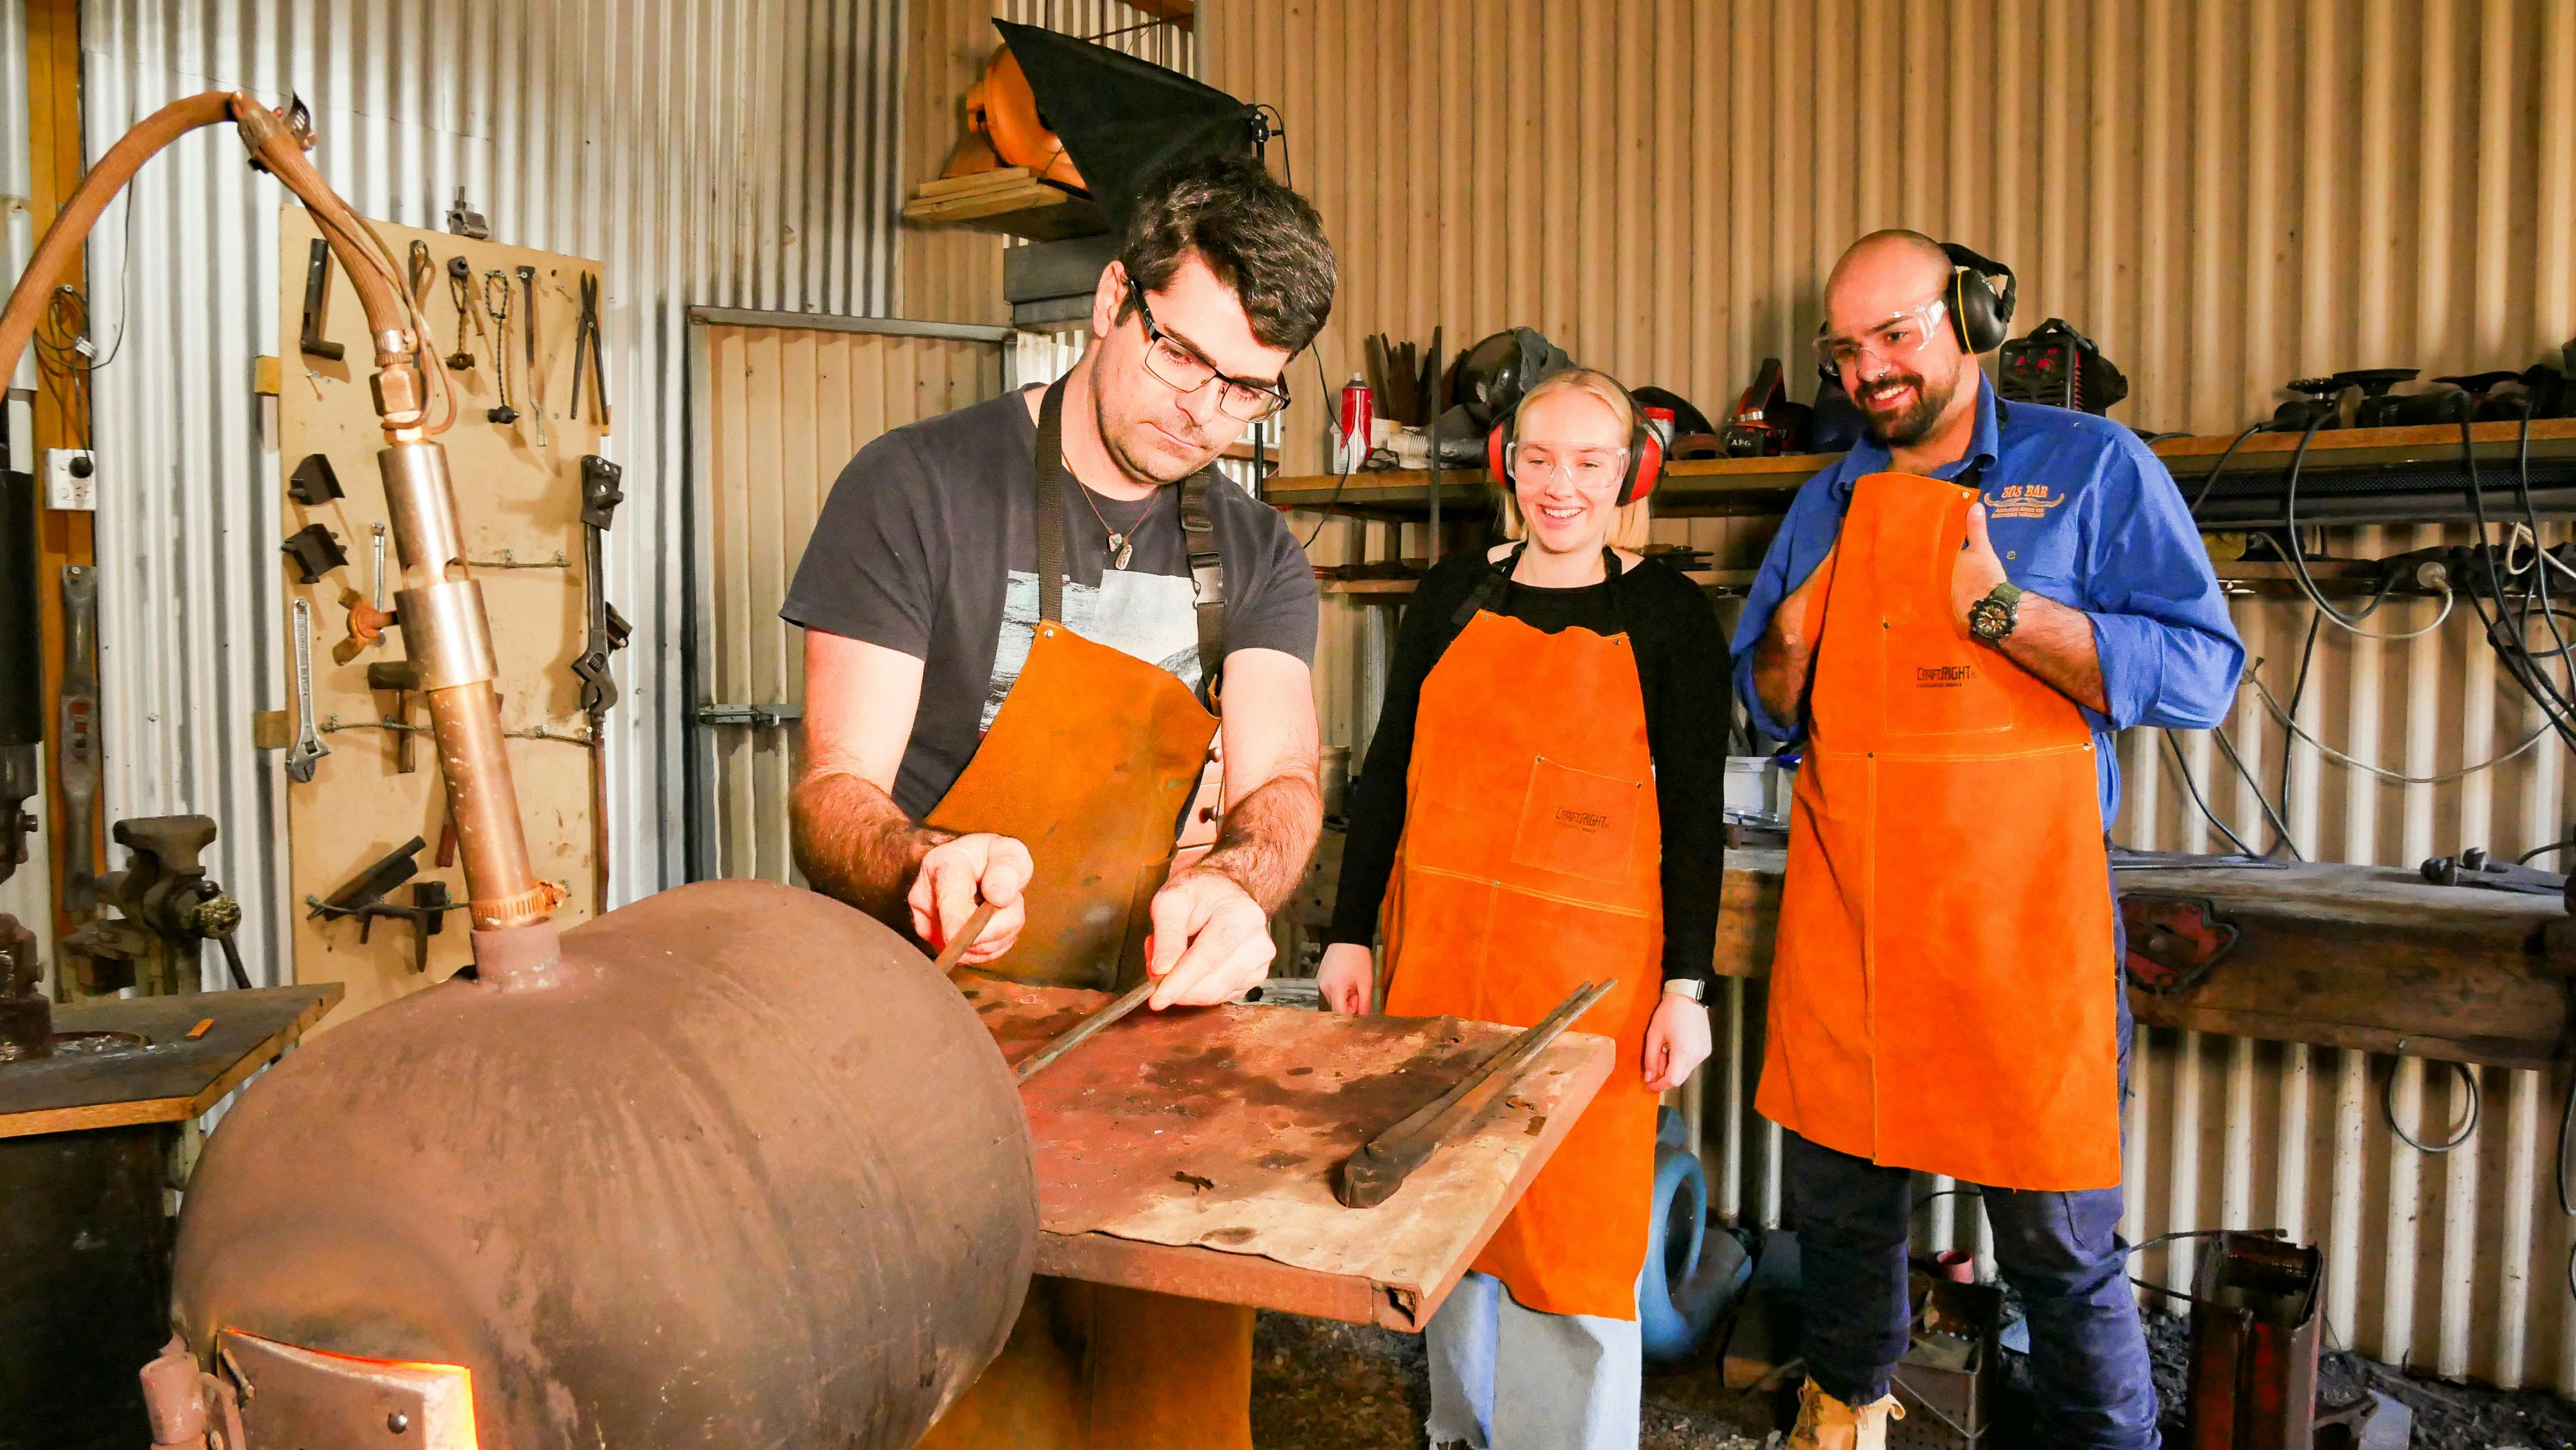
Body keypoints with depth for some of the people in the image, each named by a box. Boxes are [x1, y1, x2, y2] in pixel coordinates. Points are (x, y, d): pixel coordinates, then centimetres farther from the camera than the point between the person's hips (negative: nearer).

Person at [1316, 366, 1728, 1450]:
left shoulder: (1667, 613, 0)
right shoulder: (1455, 595, 8)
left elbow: (1696, 809, 0)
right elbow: (1388, 769, 11)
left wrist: (1687, 987, -5)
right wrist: (1351, 933, 8)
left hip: (1589, 965, -3)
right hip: (1437, 947, 3)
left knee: (1575, 1233, 1)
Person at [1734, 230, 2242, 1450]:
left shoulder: (2094, 467, -1)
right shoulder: (1829, 503, 13)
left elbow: (2201, 675, -11)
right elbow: (1772, 710, 18)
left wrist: (2000, 609, -18)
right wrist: (1789, 647, -3)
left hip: (2020, 915, -4)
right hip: (1842, 917, 4)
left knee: (2062, 1242, 3)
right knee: (1837, 1197, 16)